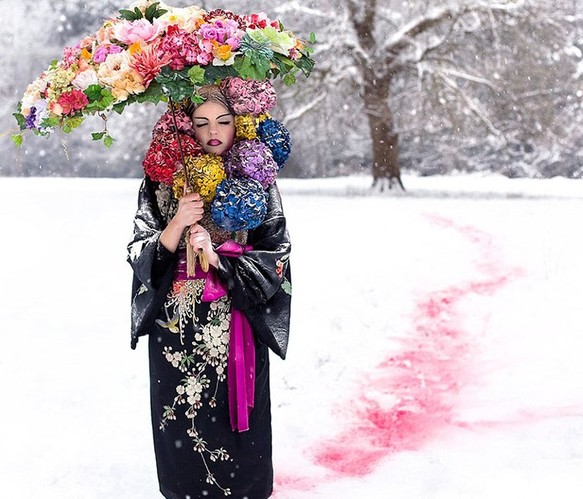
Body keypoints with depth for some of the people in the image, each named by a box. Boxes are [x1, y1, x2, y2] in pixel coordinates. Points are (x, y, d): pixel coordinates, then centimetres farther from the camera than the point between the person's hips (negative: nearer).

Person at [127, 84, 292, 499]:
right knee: (182, 420, 5)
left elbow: (275, 256, -4)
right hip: (177, 326, 1)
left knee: (234, 416, 4)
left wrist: (217, 257, -16)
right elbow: (140, 254, -2)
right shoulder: (163, 182, 3)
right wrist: (177, 224, -18)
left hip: (237, 326, -1)